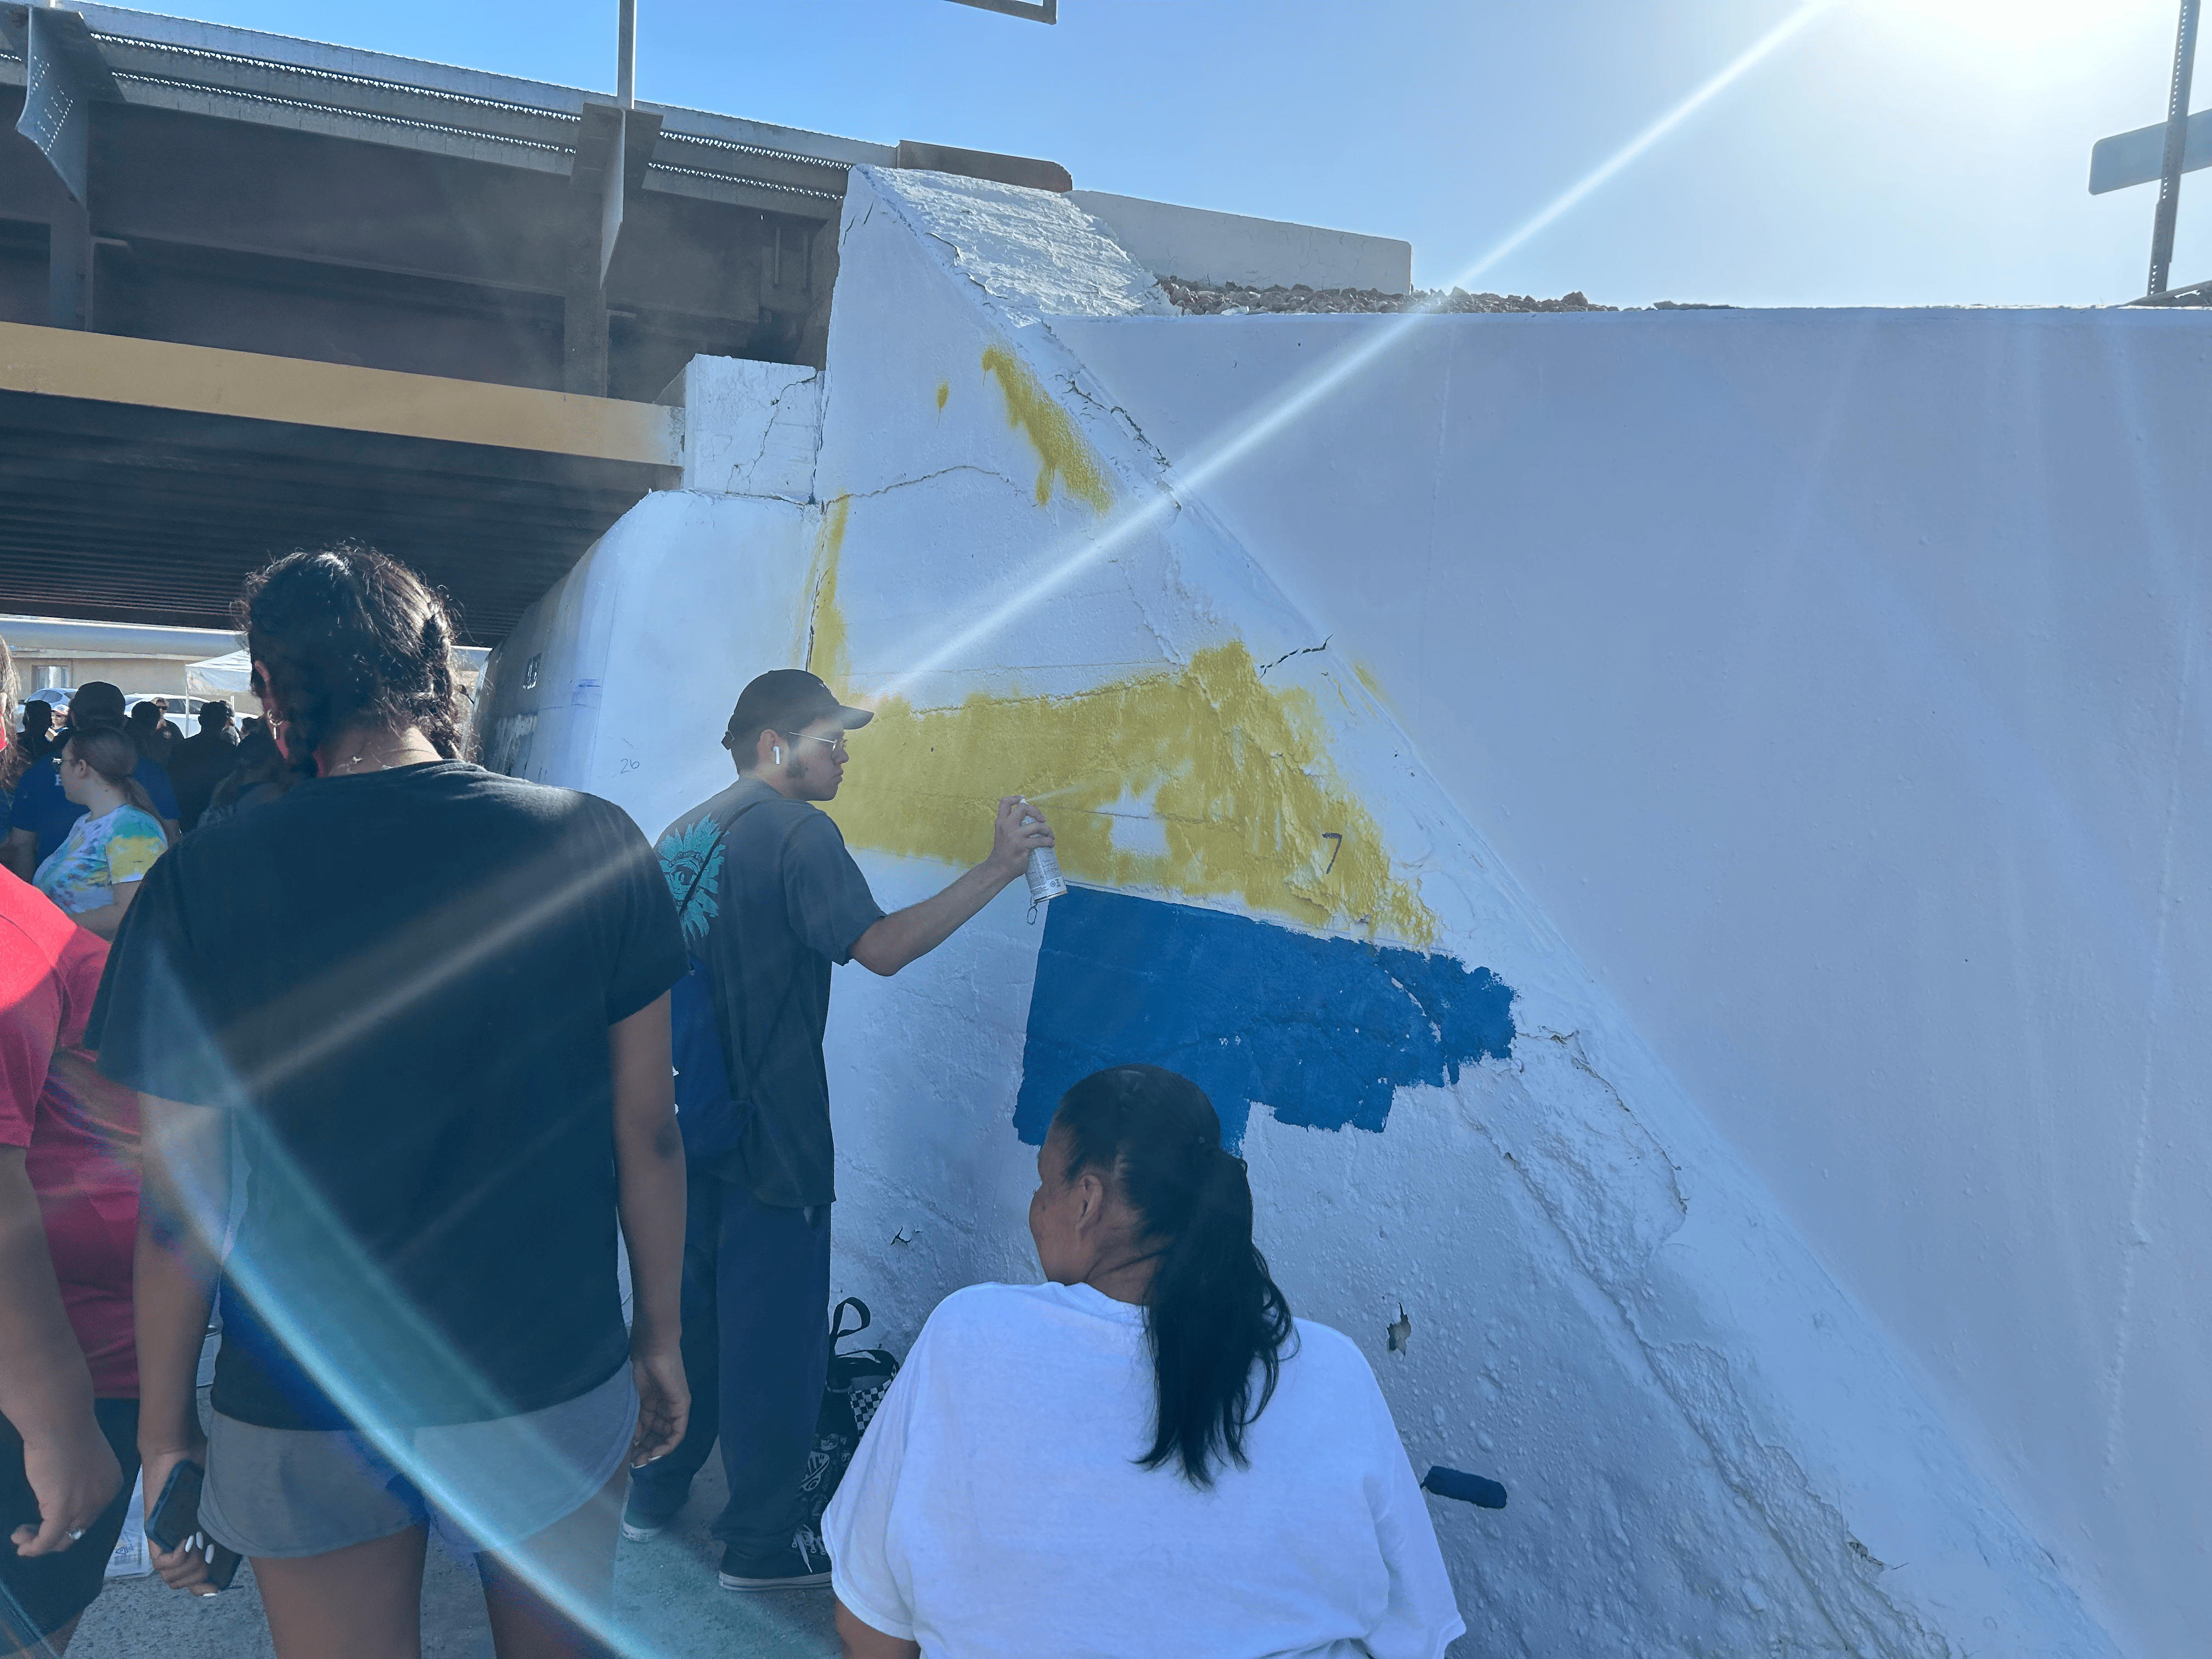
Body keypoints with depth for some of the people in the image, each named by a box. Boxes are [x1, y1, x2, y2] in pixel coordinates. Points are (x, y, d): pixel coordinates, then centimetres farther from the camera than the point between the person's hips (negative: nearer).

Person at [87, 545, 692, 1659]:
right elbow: (647, 1137, -6)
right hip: (554, 1379, 1)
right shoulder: (594, 845, -13)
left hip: (304, 1409, 0)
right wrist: (659, 1338, 8)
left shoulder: (202, 884, -14)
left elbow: (181, 1205, -8)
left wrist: (164, 1425, 7)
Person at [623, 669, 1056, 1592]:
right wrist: (999, 869, -23)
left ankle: (655, 1491, 35)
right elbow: (879, 947, -26)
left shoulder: (685, 833, 12)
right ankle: (761, 1542, 16)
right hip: (765, 1134, -8)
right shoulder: (795, 831, -14)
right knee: (772, 1332, 4)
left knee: (685, 1306, 21)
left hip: (683, 1121, 8)